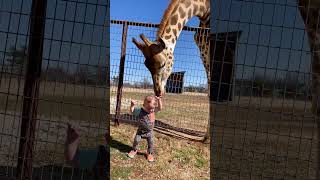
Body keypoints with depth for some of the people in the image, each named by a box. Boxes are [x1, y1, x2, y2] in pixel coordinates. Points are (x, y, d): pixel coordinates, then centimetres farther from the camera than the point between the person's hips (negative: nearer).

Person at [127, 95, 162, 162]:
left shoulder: (153, 110, -10)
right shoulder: (140, 111, -19)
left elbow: (160, 108, -8)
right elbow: (132, 111, -15)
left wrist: (159, 100, -22)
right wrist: (132, 105, -33)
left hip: (149, 132, 2)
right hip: (141, 131, -2)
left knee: (151, 143, 4)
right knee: (136, 140, 1)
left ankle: (149, 153, 27)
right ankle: (134, 150, 31)